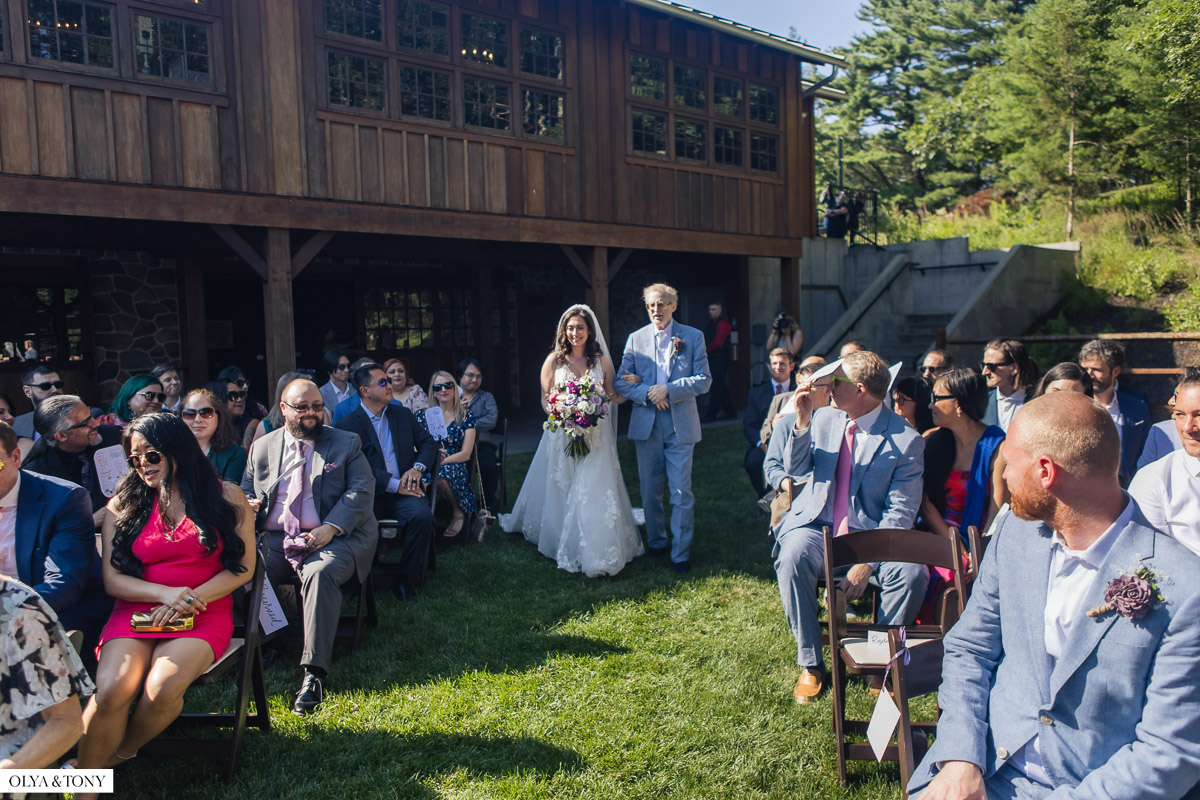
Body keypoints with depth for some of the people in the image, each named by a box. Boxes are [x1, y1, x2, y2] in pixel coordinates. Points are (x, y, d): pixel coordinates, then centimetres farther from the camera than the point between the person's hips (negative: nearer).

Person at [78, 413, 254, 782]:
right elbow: (112, 579, 7)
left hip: (205, 613, -2)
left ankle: (118, 755, 2)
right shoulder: (123, 505, 12)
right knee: (111, 691, -27)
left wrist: (189, 599, -10)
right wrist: (166, 593, -11)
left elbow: (243, 567, 3)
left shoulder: (226, 497, 6)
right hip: (136, 610, 2)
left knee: (163, 689, -29)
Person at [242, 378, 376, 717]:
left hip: (332, 537, -3)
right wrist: (247, 507, -3)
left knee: (321, 573, -35)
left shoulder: (347, 444, 11)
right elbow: (245, 494, 24)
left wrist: (331, 527, -17)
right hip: (273, 539, 4)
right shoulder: (262, 447, 20)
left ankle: (314, 673, -35)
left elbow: (361, 492, 0)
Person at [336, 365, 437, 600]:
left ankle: (408, 581, -10)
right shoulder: (348, 424, 3)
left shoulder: (403, 414, 18)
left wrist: (417, 467, -6)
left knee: (422, 515, -29)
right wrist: (394, 484, -17)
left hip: (403, 492, 3)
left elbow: (428, 442, 16)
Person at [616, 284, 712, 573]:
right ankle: (655, 543, 28)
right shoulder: (635, 339, 7)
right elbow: (621, 383, 4)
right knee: (650, 490, 11)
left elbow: (703, 380, -3)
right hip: (646, 424, 2)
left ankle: (681, 553, 9)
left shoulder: (693, 337, 3)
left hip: (681, 424, -2)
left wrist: (668, 390, -15)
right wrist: (648, 394, -13)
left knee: (682, 491, -2)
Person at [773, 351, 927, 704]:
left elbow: (900, 512, -11)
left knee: (913, 573, -29)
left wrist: (867, 562, -22)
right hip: (816, 526, 2)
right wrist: (801, 423, -12)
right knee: (792, 557, -31)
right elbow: (796, 469, 4)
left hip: (871, 532, -2)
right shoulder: (823, 417, 5)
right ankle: (811, 665, -14)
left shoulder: (906, 440, -8)